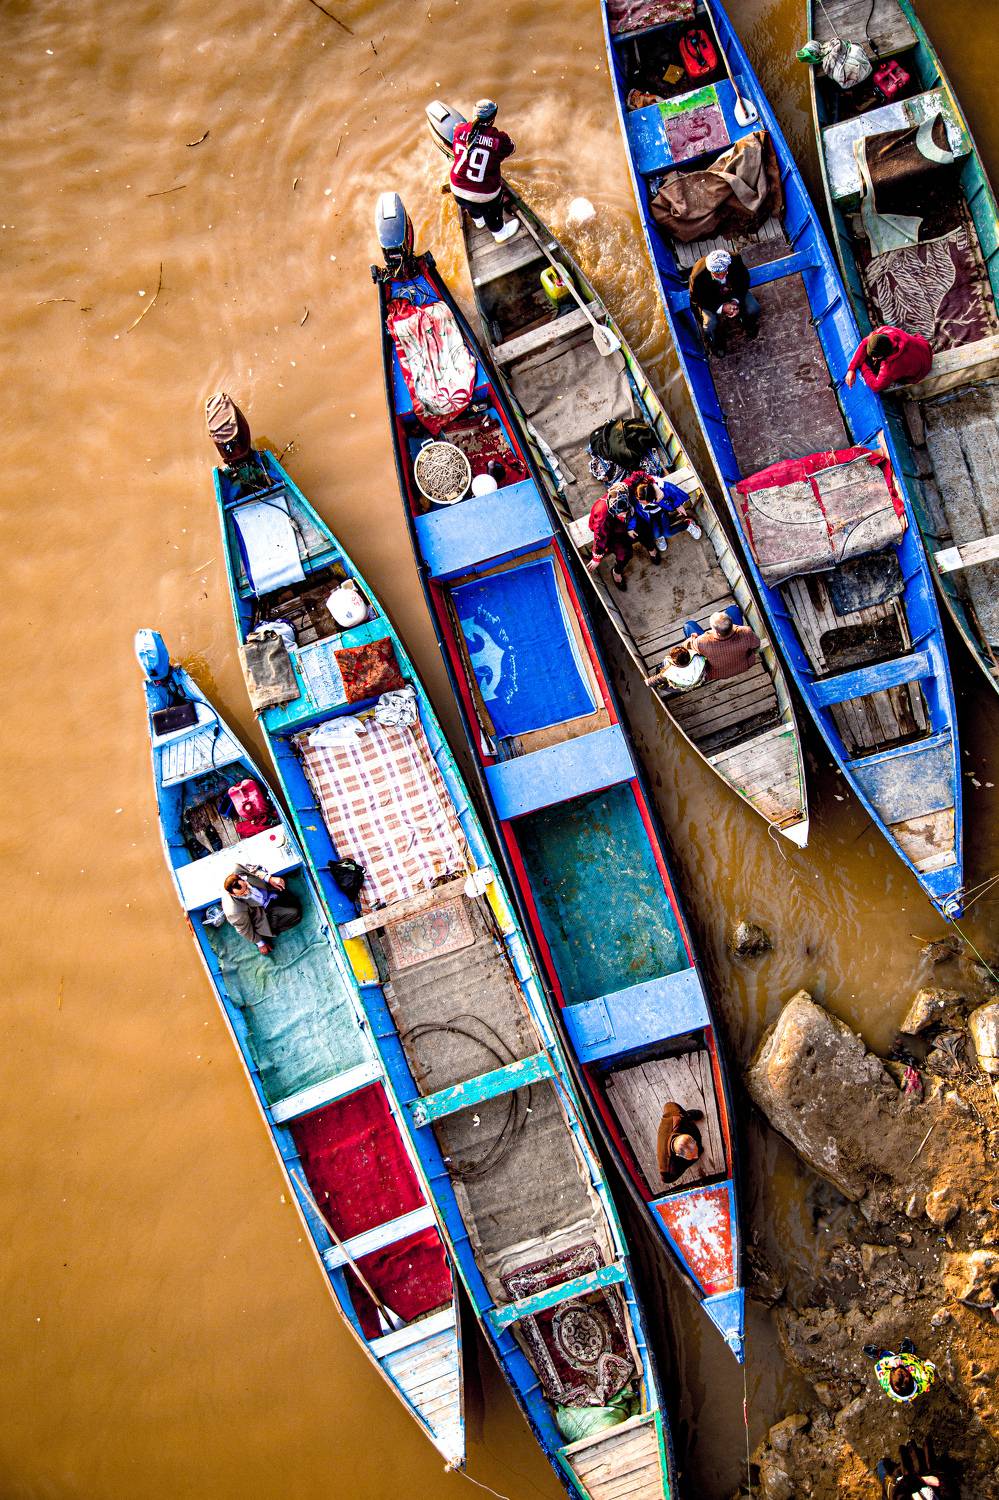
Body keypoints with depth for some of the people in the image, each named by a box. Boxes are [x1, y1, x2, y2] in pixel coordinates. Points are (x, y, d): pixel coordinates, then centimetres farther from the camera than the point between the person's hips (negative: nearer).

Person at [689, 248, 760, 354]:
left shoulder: (736, 262, -31)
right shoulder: (698, 275, -37)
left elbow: (744, 282, -10)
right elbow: (696, 300, -20)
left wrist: (736, 301, -25)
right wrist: (721, 307, -28)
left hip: (735, 292, 2)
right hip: (710, 300, -2)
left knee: (754, 309, -15)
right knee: (710, 323, -26)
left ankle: (749, 326, 24)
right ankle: (717, 346, 11)